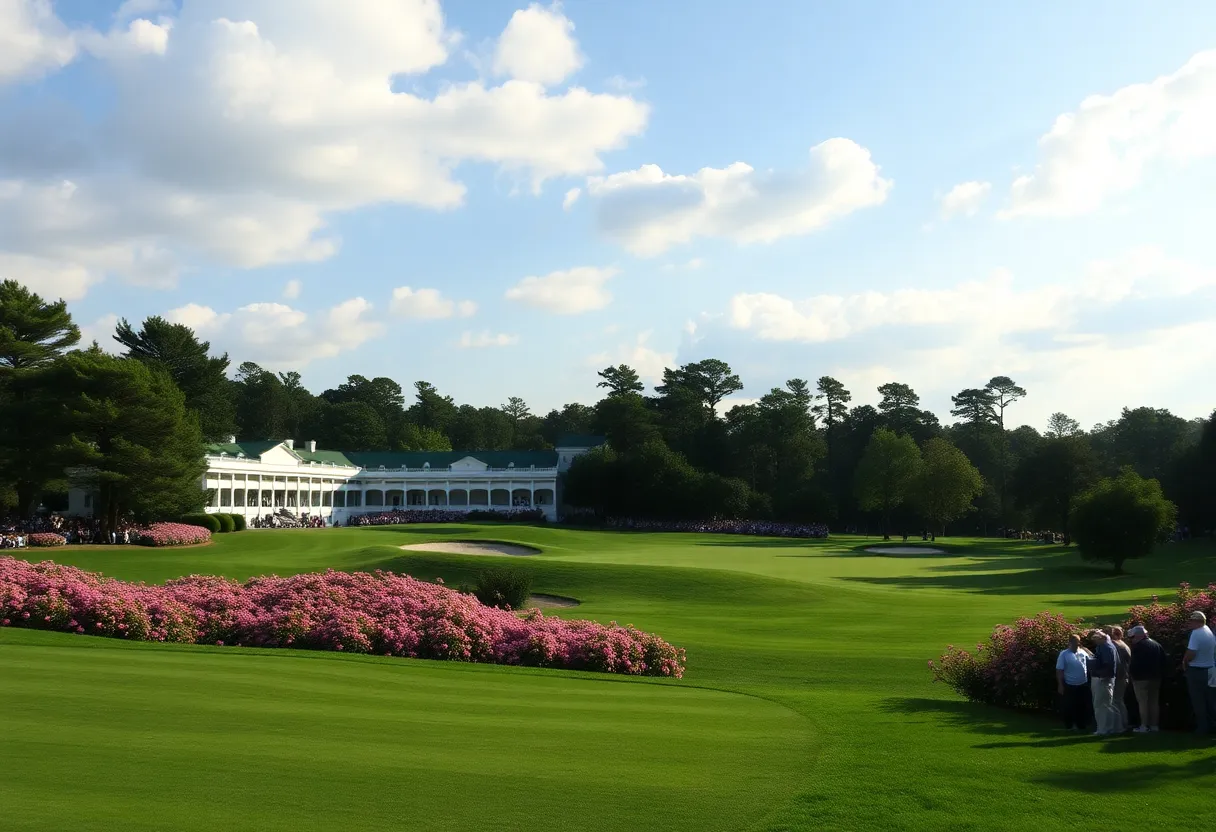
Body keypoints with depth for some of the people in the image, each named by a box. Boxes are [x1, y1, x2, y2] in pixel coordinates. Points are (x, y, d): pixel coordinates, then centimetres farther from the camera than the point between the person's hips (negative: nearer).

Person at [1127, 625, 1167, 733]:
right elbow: (1163, 662, 12)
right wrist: (1161, 676, 14)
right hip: (1156, 678, 7)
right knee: (1154, 702, 13)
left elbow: (1134, 663, -17)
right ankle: (1154, 725, 16)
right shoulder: (1157, 645, 10)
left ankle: (1144, 726, -4)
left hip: (1141, 678, -7)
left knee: (1143, 702, -3)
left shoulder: (1137, 646, -15)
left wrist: (1133, 675, -6)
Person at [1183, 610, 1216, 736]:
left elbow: (1191, 654, -26)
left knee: (1198, 702, 3)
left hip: (1196, 671, -8)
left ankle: (1202, 729, 8)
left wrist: (1184, 662, -6)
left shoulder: (1196, 633, -20)